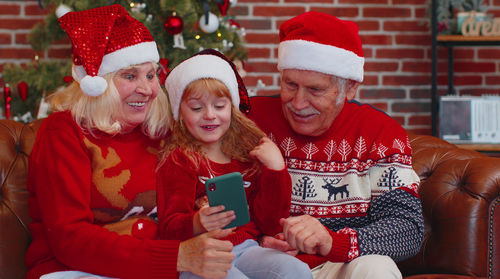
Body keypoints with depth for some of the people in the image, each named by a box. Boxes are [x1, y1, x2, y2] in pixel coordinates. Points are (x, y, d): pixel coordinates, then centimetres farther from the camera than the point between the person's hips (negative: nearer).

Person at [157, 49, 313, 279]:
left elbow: (270, 225, 11)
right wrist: (197, 224, -30)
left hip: (246, 249, 4)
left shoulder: (249, 154, 15)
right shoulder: (178, 160, 3)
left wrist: (275, 169, 2)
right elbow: (169, 227, -7)